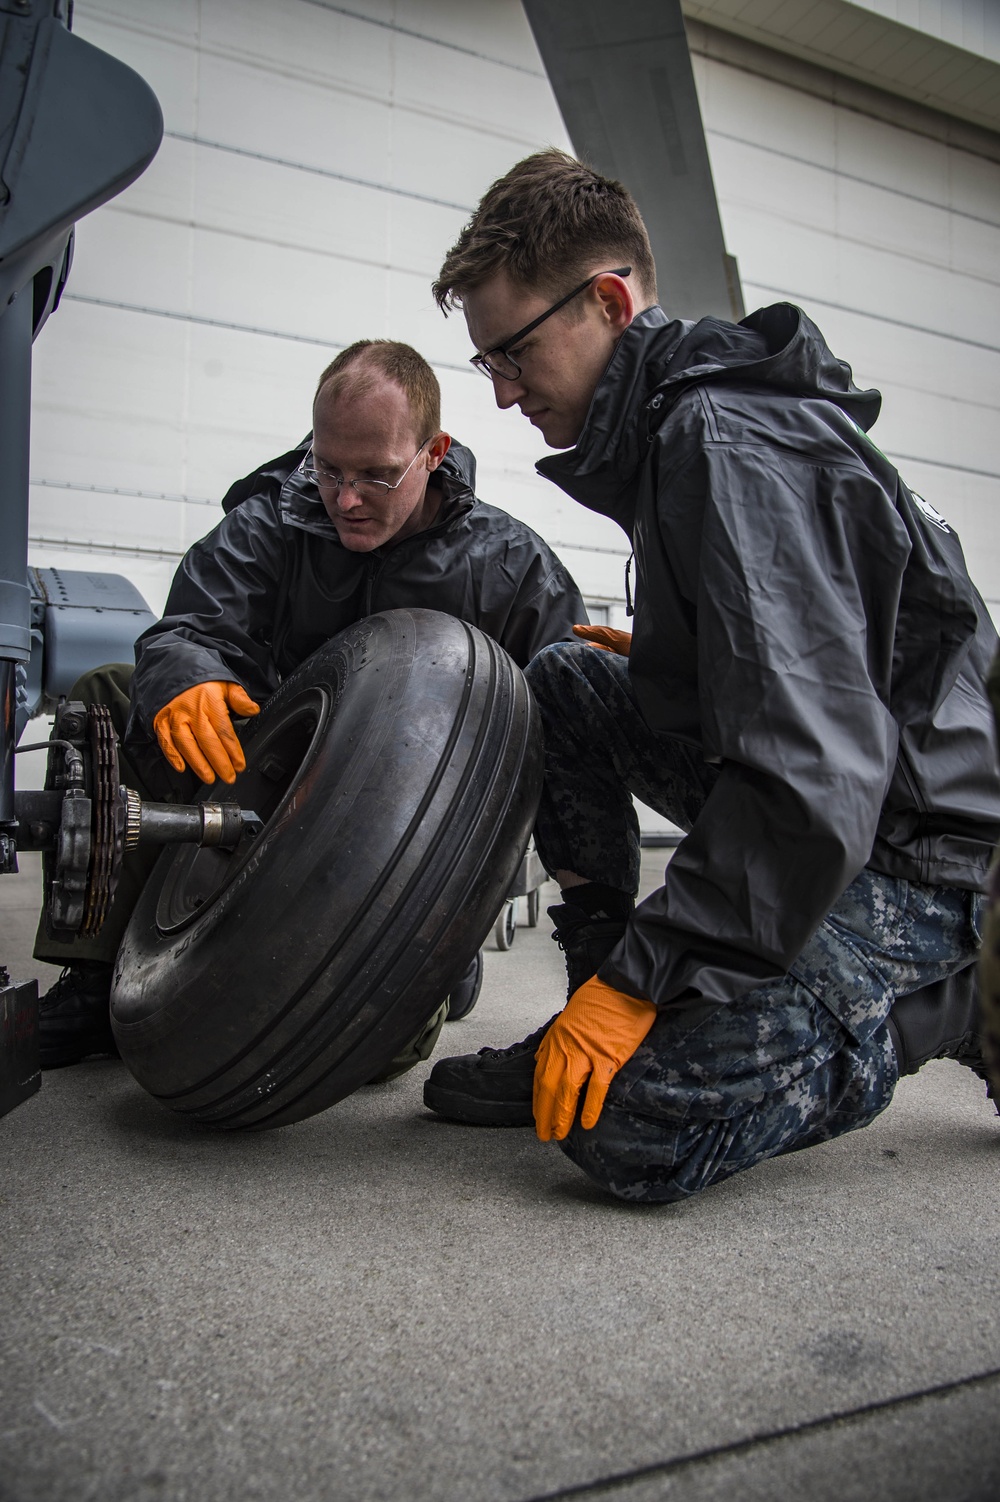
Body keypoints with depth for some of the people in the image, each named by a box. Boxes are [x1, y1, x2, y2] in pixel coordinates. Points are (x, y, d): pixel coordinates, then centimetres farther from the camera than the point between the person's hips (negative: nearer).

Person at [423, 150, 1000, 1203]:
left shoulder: (733, 448, -21)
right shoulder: (668, 429, 10)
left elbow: (818, 772, -29)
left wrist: (638, 979, -25)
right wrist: (653, 660, 12)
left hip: (913, 852, -9)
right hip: (799, 817, 10)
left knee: (632, 1131, -20)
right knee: (559, 682, 4)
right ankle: (602, 1027, 6)